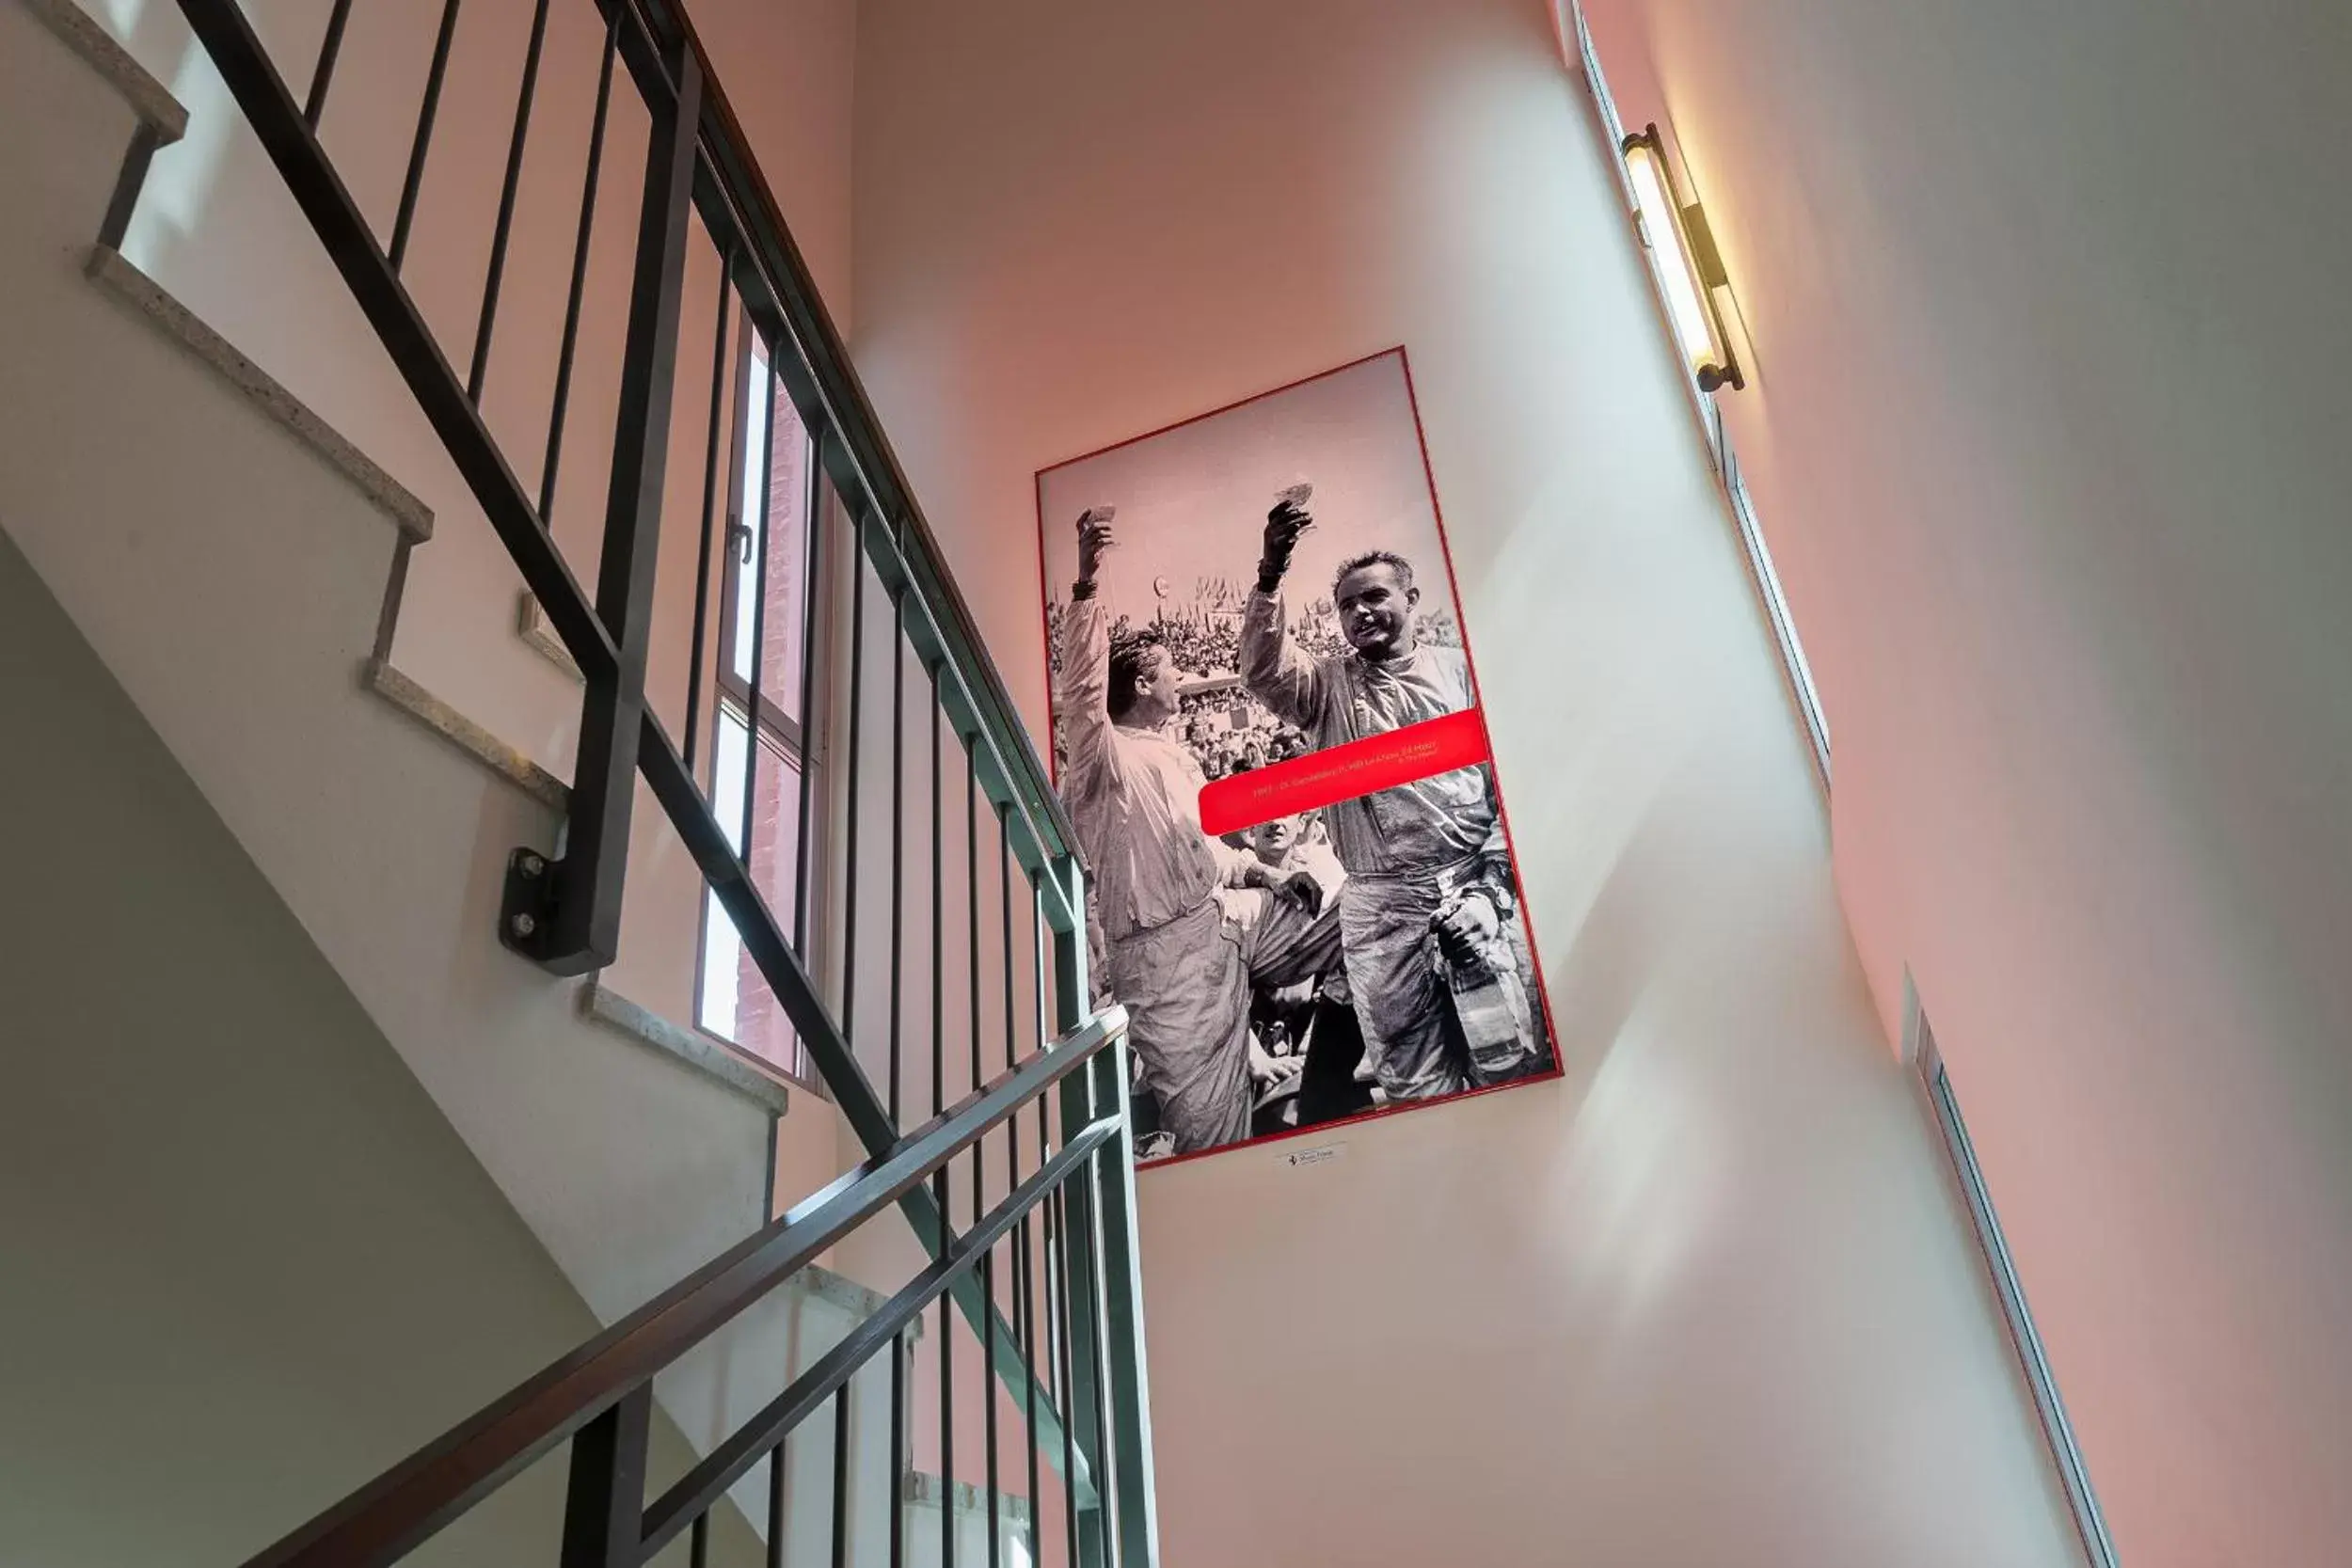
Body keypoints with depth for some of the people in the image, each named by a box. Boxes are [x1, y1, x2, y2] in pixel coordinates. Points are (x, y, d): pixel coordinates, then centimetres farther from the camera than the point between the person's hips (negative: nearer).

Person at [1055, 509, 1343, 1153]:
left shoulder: (1171, 750, 17)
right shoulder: (1106, 758, -12)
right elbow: (1081, 687, -32)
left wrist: (1266, 873, 12)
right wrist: (1086, 585, -42)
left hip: (1222, 916, 9)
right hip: (1167, 951, -9)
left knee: (1336, 922, 22)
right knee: (1210, 1118, -5)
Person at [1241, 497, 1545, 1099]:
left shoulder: (1458, 670, 8)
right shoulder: (1326, 683, 12)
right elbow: (1262, 671, -8)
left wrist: (1492, 878, -6)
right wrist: (1269, 578, -20)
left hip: (1469, 884, -1)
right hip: (1379, 904, 1)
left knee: (1509, 1055, 2)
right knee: (1410, 1074, 6)